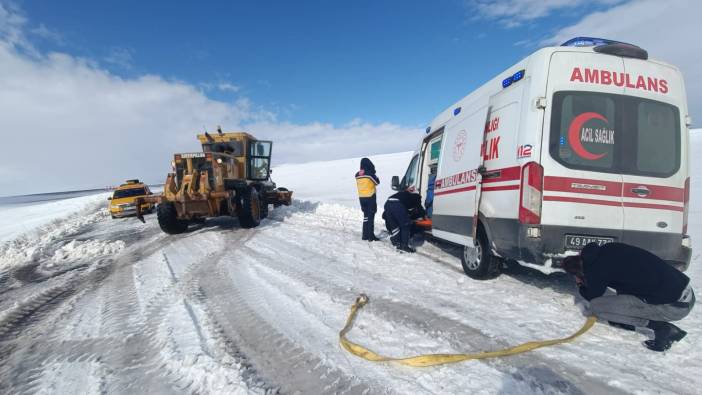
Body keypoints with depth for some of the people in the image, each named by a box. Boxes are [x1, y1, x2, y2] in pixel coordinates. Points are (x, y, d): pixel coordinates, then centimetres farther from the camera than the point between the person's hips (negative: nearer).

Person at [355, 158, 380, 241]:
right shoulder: (370, 173, -14)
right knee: (371, 216, -1)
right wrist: (374, 174, 12)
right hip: (370, 197, -6)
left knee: (366, 215, 15)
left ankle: (365, 235, 17)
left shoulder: (357, 174, 4)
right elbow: (377, 182, -2)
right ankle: (370, 236, -1)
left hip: (361, 197, 6)